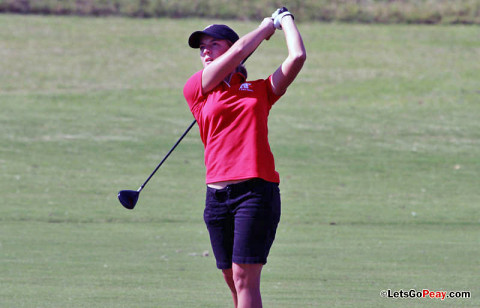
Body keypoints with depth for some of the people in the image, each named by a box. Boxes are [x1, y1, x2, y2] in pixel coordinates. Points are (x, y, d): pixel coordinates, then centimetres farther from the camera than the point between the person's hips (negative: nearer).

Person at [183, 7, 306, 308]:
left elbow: (297, 57, 3)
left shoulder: (260, 90, 13)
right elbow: (238, 51, 3)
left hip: (257, 190, -2)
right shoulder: (195, 89, 11)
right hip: (218, 194, 2)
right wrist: (267, 26, 17)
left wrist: (285, 19, 19)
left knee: (244, 278, -11)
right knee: (233, 280, 5)